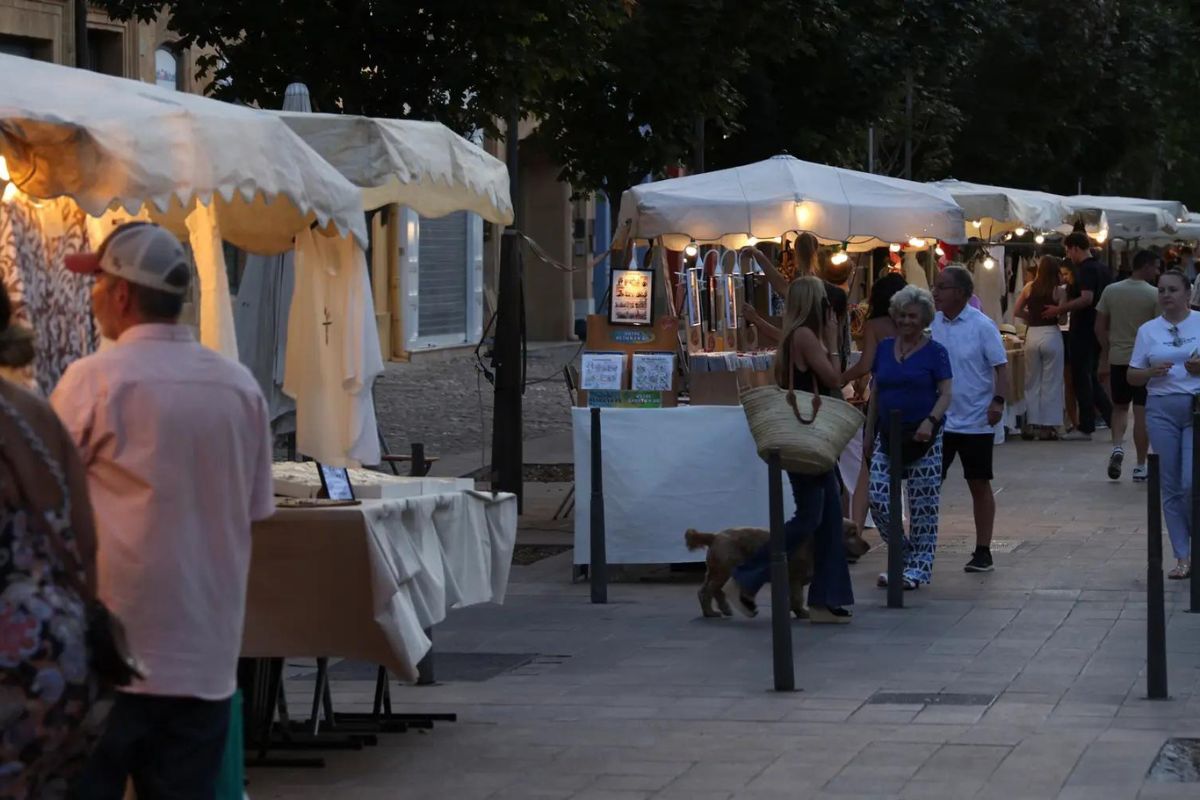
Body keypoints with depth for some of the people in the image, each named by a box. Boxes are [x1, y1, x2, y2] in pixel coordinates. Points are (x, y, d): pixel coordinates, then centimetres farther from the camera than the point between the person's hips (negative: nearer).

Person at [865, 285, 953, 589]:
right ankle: (904, 556, 13)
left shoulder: (934, 352, -2)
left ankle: (919, 566, 7)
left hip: (922, 436, -4)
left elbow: (946, 394, -7)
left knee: (923, 505, -1)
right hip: (888, 435, 4)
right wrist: (868, 432, 14)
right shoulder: (884, 348, 11)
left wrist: (931, 421, -24)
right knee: (878, 500, -5)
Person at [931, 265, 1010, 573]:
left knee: (979, 484, 6)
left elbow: (1001, 366, -8)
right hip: (938, 419, 4)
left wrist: (998, 401, -20)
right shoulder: (931, 325, 3)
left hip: (975, 421, -4)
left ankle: (983, 552, 14)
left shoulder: (981, 326, -9)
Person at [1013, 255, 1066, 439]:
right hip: (1051, 334, -3)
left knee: (1032, 382, 13)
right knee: (1051, 383, 5)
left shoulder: (1029, 287, 2)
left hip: (1032, 335, 3)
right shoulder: (1058, 291, -6)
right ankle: (1048, 426, 5)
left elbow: (1016, 311, 5)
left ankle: (1033, 424, 15)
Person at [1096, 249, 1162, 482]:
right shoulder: (1154, 294, -9)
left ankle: (1117, 446, -7)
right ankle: (1141, 466, 3)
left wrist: (1105, 359, 13)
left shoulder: (1111, 291, 2)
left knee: (1119, 407, 18)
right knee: (1141, 412, 1)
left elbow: (1100, 328, 4)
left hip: (1117, 358, 3)